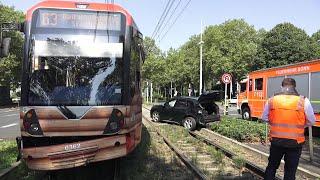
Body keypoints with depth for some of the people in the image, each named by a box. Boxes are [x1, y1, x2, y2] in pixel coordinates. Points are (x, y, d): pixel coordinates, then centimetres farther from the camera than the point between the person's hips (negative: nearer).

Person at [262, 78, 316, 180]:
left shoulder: (271, 100, -4)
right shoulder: (303, 101, -10)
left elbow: (264, 118, 8)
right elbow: (311, 121, 0)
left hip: (276, 140, 2)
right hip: (295, 142, -1)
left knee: (271, 166, 19)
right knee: (290, 171, 13)